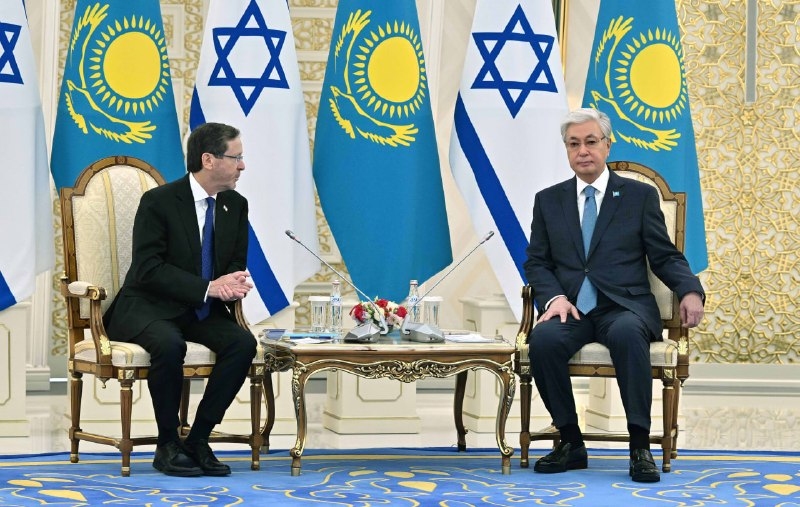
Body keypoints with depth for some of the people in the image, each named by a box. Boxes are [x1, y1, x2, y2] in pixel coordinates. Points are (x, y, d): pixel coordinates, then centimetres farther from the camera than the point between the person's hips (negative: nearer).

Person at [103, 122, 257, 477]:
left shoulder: (236, 205, 5)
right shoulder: (158, 201, -13)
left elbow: (237, 263, 13)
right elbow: (148, 269, -20)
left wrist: (234, 282, -14)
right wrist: (208, 287, -27)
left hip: (202, 312, 6)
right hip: (148, 308, -5)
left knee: (243, 343, -24)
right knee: (169, 343, -37)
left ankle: (198, 439, -15)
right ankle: (168, 444, -20)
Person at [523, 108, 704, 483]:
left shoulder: (640, 196, 10)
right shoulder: (548, 200, 16)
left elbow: (665, 256, 8)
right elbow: (536, 262, 12)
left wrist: (690, 291, -13)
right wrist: (554, 297, -9)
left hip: (624, 306, -2)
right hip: (570, 308, 2)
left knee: (627, 334, -38)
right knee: (543, 339, -33)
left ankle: (640, 447, -33)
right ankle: (571, 443, -18)